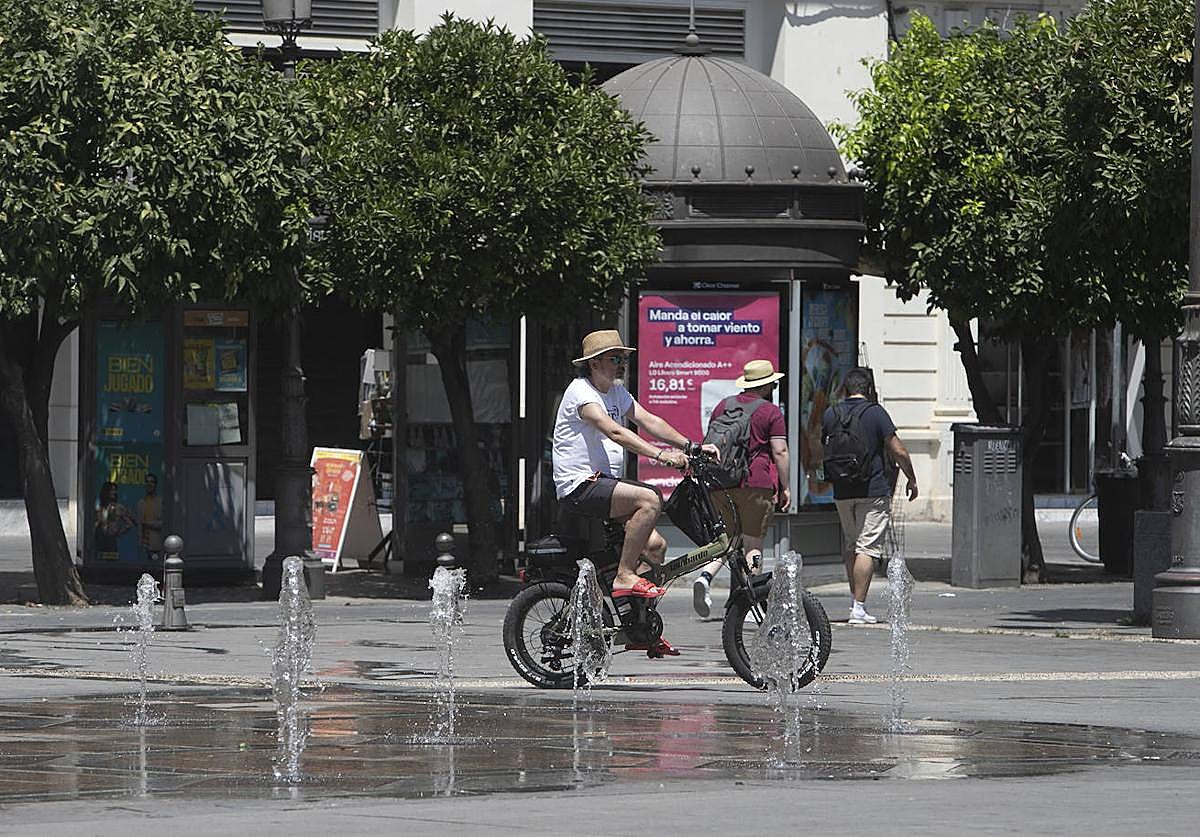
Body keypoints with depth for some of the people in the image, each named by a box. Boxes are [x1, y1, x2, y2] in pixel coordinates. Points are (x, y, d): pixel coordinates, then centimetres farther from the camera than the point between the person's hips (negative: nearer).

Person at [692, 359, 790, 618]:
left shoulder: (723, 407, 14)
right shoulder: (771, 412, -2)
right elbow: (780, 452, -7)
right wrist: (785, 488, -2)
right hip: (756, 483, -5)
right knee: (752, 543, 2)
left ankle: (705, 577, -12)